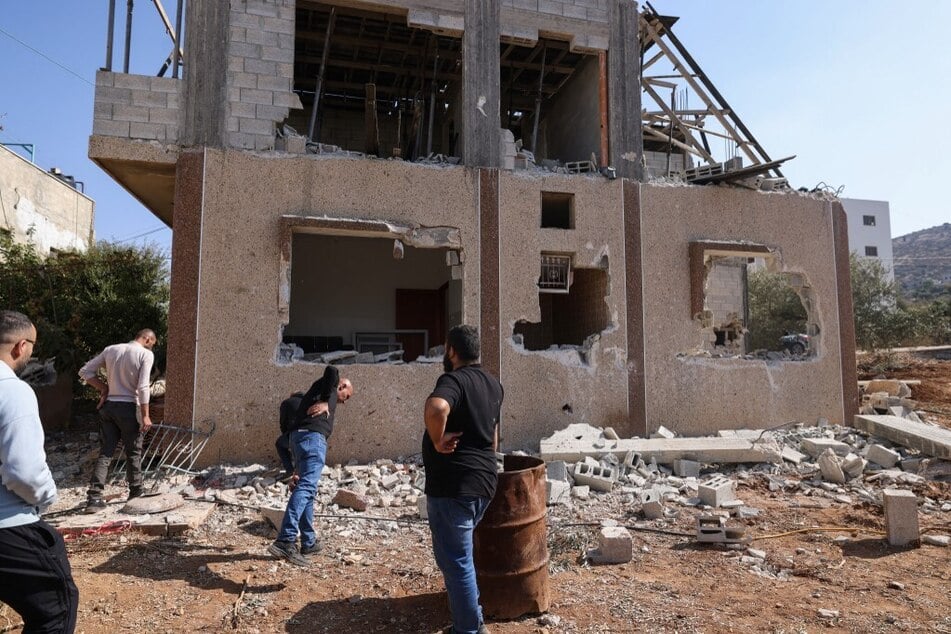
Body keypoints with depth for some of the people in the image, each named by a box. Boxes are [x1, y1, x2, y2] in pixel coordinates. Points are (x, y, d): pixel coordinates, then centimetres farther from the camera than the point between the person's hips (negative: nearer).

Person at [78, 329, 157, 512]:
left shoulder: (111, 350, 7)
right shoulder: (146, 354, -9)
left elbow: (85, 371, 8)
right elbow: (142, 387, -15)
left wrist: (103, 387, 10)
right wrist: (145, 415, -11)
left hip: (108, 406, 5)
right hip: (128, 407, -4)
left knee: (105, 452, 7)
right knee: (133, 453, 10)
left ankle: (94, 497, 0)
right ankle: (136, 494, 22)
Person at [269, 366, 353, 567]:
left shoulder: (318, 391, 34)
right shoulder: (327, 386, 13)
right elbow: (332, 370, -12)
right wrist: (325, 403, -10)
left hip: (298, 437, 10)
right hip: (313, 437, -10)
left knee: (307, 488, 16)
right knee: (306, 487, -19)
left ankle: (309, 542, 23)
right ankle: (285, 540, -30)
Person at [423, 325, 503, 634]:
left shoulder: (454, 380, -15)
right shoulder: (493, 383, 14)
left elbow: (435, 408, -38)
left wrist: (438, 441, -22)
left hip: (452, 485, -9)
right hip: (483, 480, 9)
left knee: (455, 560, 4)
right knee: (459, 554, 24)